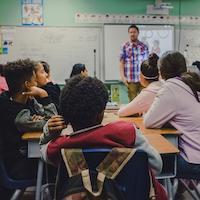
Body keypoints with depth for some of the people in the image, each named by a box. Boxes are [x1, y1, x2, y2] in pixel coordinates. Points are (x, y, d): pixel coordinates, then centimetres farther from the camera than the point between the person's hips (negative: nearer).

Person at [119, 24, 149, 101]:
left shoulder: (144, 46, 8)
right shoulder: (124, 46, 4)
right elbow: (121, 62, 3)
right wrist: (123, 77, -5)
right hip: (131, 79, -1)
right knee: (133, 100, 4)